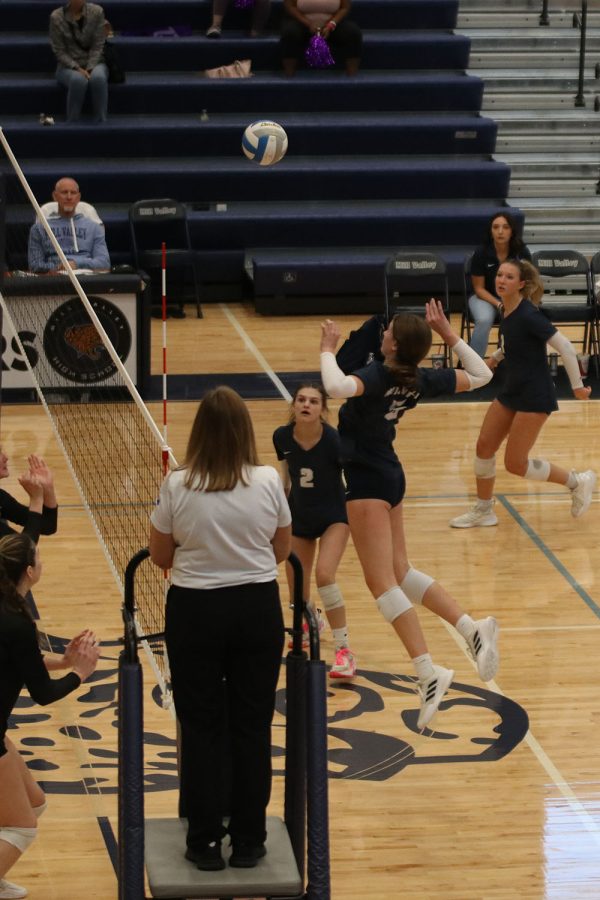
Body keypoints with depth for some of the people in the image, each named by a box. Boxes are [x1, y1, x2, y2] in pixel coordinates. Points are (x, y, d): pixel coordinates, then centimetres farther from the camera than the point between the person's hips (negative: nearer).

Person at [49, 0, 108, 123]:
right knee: (78, 80, -38)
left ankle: (101, 122, -29)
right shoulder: (56, 17, -9)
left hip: (93, 63, 1)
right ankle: (72, 123, -26)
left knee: (98, 78, -36)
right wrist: (77, 68, -20)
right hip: (68, 66, -1)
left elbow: (98, 46, -5)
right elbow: (59, 51, -7)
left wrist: (89, 69, -18)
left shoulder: (97, 12, -6)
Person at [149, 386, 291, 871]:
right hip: (258, 608, 1)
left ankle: (206, 841, 12)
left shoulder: (177, 486, -11)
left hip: (195, 609, -1)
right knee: (252, 726, 10)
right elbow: (283, 550, 6)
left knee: (201, 727, 9)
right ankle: (248, 841, 15)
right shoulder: (269, 481, -7)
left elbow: (160, 556, 0)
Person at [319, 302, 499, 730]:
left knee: (382, 581, -8)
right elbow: (480, 375, 14)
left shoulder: (378, 375, -21)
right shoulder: (422, 379, 0)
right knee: (400, 571, 18)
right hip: (390, 474, 8)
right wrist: (448, 333, 13)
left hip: (367, 478, -8)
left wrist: (328, 350, -24)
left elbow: (337, 386, -42)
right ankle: (474, 629, 7)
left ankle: (428, 672, -14)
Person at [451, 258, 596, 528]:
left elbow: (565, 347, -21)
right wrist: (496, 357, 19)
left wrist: (577, 385, -15)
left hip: (535, 397, -8)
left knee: (515, 463, -3)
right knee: (484, 446, 7)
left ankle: (578, 481, 15)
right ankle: (483, 510, 23)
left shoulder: (528, 315, -23)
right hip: (511, 391, 8)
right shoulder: (506, 311, 2)